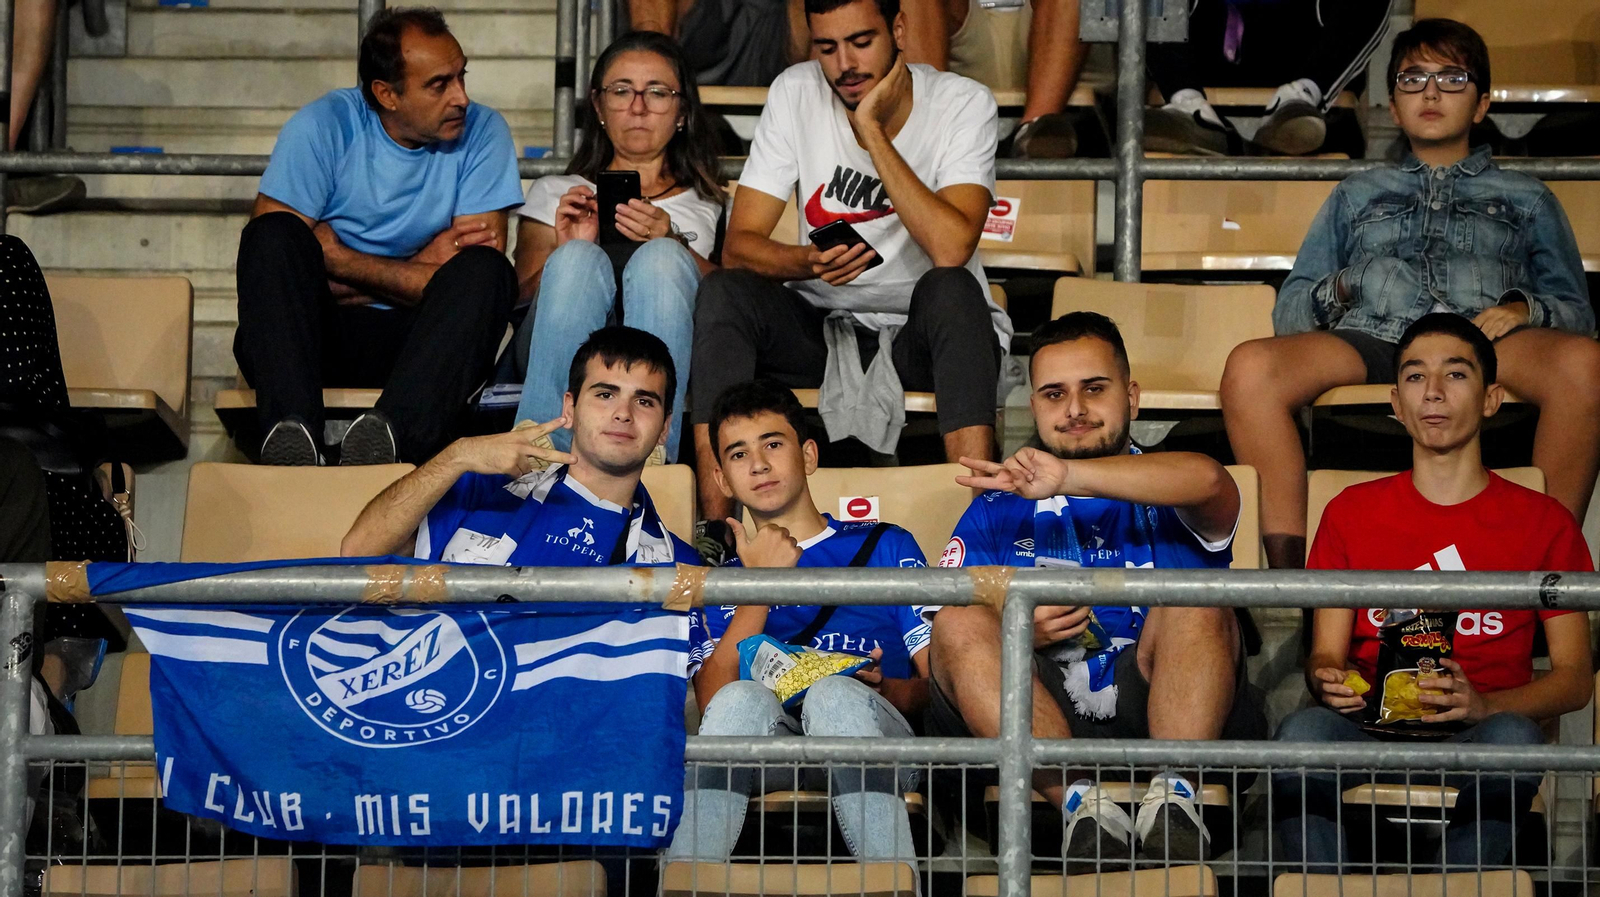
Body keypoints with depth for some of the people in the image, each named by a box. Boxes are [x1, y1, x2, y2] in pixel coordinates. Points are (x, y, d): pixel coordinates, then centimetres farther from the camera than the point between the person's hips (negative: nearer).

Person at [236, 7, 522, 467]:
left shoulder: (483, 133, 0)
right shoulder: (322, 127, -3)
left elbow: (474, 283, -8)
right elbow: (269, 252, -14)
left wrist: (349, 275, -10)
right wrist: (421, 265, -11)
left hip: (418, 340, 1)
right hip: (317, 334, -1)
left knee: (487, 271, -26)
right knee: (274, 235, -25)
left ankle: (394, 431, -50)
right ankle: (291, 430, -45)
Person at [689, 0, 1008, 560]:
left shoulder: (963, 104, -11)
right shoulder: (795, 94, -4)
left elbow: (951, 248, -28)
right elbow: (739, 244, -8)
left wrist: (872, 130, -26)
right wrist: (809, 263, -30)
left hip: (924, 332, -2)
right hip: (821, 327, 3)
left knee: (950, 289, -35)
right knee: (722, 292, -24)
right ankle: (714, 525, -32)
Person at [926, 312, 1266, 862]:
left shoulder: (1169, 497, 12)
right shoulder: (997, 512, 19)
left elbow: (1208, 480, -16)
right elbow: (946, 641, 8)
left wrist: (1068, 477, -29)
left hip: (1155, 711, -1)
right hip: (1040, 713, 1)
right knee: (961, 625, -22)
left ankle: (1174, 795, -40)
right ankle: (1080, 804, -41)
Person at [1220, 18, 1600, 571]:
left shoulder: (1525, 199, 32)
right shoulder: (1358, 195, 34)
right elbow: (1288, 313, 24)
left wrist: (1525, 309, -2)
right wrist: (1340, 290, 0)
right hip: (1371, 340, 1)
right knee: (1249, 368, -32)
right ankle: (1290, 574, -34)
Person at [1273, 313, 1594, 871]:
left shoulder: (1543, 522, 12)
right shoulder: (1351, 512, 17)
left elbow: (1575, 678, 7)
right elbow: (1325, 653, 12)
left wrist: (1483, 704, -13)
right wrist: (1330, 681, -14)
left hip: (1474, 736, -1)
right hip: (1371, 729, 1)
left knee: (1514, 738, -37)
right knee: (1302, 731, -33)